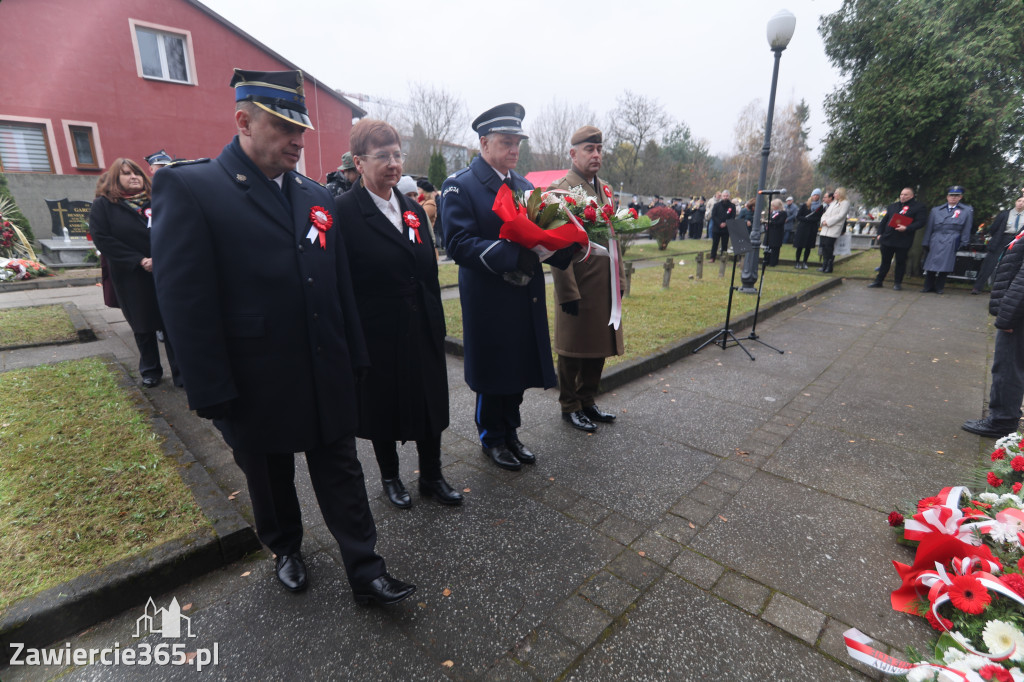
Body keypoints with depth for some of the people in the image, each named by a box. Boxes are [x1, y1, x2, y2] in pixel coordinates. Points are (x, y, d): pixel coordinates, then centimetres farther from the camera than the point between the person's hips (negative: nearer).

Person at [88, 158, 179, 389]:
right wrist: (139, 261, -16)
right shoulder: (103, 205, 4)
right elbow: (102, 239, -7)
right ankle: (150, 371, 24)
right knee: (143, 326, 8)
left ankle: (180, 371, 5)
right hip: (132, 277, -1)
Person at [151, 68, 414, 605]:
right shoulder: (189, 189, -9)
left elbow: (340, 285, 7)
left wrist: (354, 358, 6)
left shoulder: (316, 196, 7)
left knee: (342, 477, 12)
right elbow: (185, 303, -13)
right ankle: (285, 548, 47)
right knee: (270, 480, 21)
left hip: (327, 381, 4)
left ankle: (365, 574, 26)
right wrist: (213, 396, -14)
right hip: (256, 389, -3)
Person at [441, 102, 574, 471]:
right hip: (489, 301, -6)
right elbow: (459, 244, -19)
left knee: (520, 369, 14)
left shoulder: (525, 186, 14)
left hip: (525, 298, 6)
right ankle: (492, 438, 30)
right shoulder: (460, 187, -8)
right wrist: (514, 254, -28)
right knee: (492, 373, 8)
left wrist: (562, 249, -9)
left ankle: (510, 433, 34)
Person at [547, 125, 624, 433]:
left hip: (604, 285, 8)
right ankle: (570, 407, 22)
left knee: (599, 346, 15)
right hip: (578, 286, -8)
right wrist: (568, 292, -18)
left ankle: (587, 401, 31)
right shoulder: (561, 189, -9)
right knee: (573, 350, 5)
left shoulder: (605, 189, 15)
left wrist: (619, 279, 14)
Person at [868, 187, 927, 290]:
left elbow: (920, 222, -9)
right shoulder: (892, 206, 16)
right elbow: (884, 220, 17)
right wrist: (880, 233, 8)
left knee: (900, 262, 4)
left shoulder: (919, 207, 0)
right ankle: (878, 281, 16)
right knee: (885, 261, 10)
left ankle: (897, 282, 13)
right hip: (887, 238, 4)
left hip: (903, 242, -4)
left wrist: (906, 228, -22)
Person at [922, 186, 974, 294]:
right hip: (935, 242, 1)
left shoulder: (967, 211, 10)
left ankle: (939, 287, 7)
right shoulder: (936, 210, 13)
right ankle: (928, 287, 8)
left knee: (945, 266, -4)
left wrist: (963, 245, 2)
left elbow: (966, 230, 8)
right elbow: (929, 227, 11)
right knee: (930, 265, -3)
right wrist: (926, 243, 6)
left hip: (951, 243, -1)